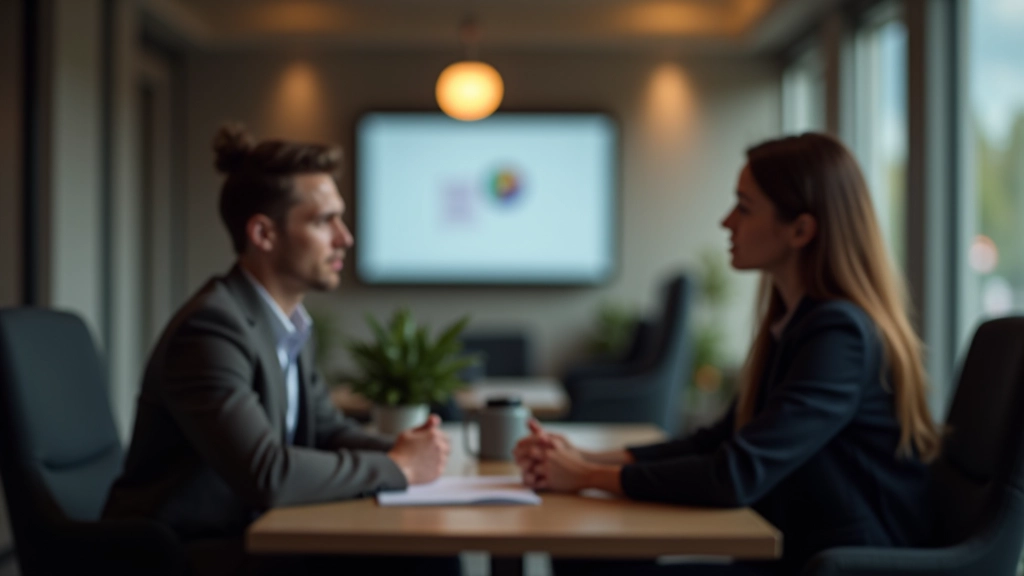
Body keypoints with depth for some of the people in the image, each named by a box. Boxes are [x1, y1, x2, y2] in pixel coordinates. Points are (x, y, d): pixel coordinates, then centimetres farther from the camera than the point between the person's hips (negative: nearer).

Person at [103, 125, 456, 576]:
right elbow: (266, 477, -29)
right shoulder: (213, 327, -20)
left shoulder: (289, 324, 8)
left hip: (244, 539, 8)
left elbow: (328, 431, 17)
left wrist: (407, 451, -4)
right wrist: (396, 467, -17)